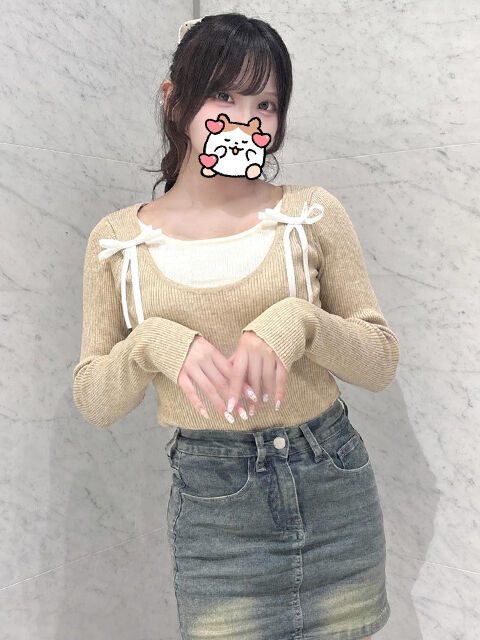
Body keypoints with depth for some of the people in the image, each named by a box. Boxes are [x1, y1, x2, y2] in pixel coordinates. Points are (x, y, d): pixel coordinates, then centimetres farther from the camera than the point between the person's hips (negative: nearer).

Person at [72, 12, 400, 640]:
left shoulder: (313, 213, -4)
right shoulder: (117, 240, -2)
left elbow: (381, 363, -2)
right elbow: (93, 402, 0)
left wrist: (297, 321, -21)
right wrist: (153, 341, -19)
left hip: (332, 488, 1)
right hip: (210, 502, 0)